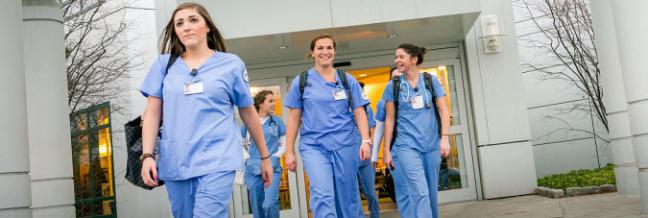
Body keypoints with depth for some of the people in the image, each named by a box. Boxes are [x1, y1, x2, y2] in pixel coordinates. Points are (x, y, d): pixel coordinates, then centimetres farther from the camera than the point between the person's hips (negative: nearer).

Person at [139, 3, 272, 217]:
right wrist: (147, 155, -7)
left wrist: (265, 156, 15)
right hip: (175, 163, 3)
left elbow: (248, 113, 11)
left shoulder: (231, 64, 5)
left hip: (217, 161, -3)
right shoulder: (164, 64, 10)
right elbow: (153, 113, 6)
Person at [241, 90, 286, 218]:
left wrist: (276, 156, -4)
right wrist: (246, 157, -1)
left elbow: (284, 143, 10)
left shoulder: (277, 121, 6)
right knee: (257, 207, 6)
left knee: (270, 204, -19)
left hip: (272, 168, -1)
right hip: (252, 169, 2)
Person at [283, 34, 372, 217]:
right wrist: (289, 151, 3)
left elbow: (359, 112, 7)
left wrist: (365, 141, -7)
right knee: (322, 196, -19)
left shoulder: (347, 80, 9)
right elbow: (294, 118, 7)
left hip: (345, 145, 2)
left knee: (347, 198, 6)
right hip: (313, 146, -1)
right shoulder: (301, 81, 6)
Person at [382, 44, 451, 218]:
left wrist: (444, 137, -9)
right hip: (407, 145, -2)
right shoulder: (393, 86, 2)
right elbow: (390, 119, 4)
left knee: (432, 191, 10)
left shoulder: (431, 81, 4)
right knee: (420, 192, -13)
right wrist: (386, 150, 2)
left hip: (432, 144, 2)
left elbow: (443, 110, 2)